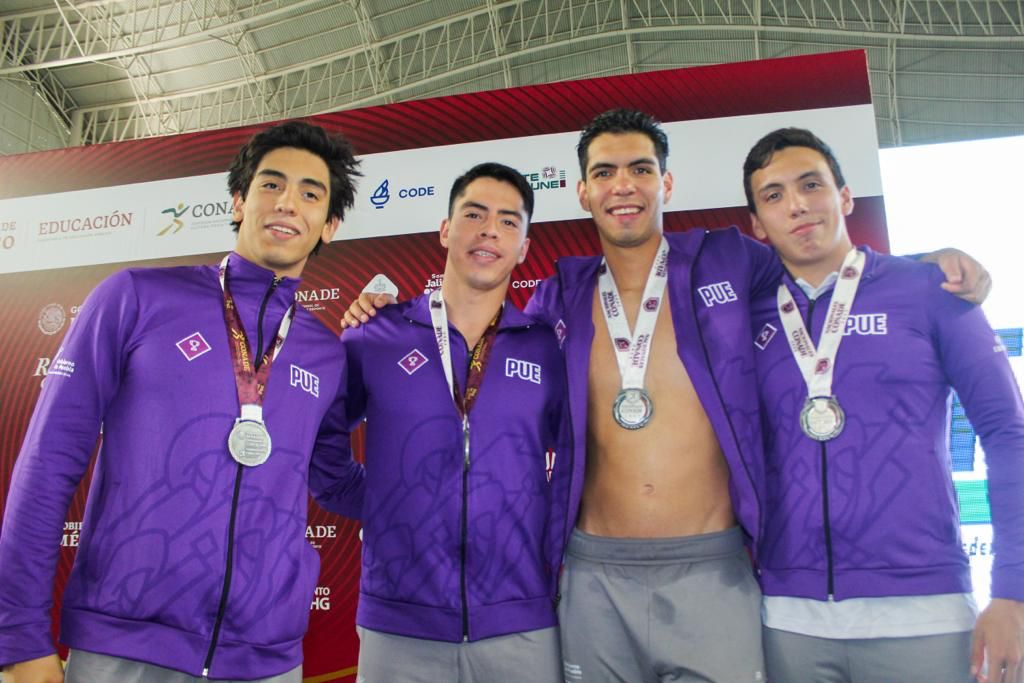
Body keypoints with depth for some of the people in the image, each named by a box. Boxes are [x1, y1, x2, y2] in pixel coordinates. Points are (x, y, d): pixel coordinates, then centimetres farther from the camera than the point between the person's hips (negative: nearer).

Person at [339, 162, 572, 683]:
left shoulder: (549, 350, 1)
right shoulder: (375, 337, -1)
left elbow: (569, 472, 7)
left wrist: (553, 572, 3)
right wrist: (377, 505, 1)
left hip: (522, 627, 1)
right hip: (396, 626, 0)